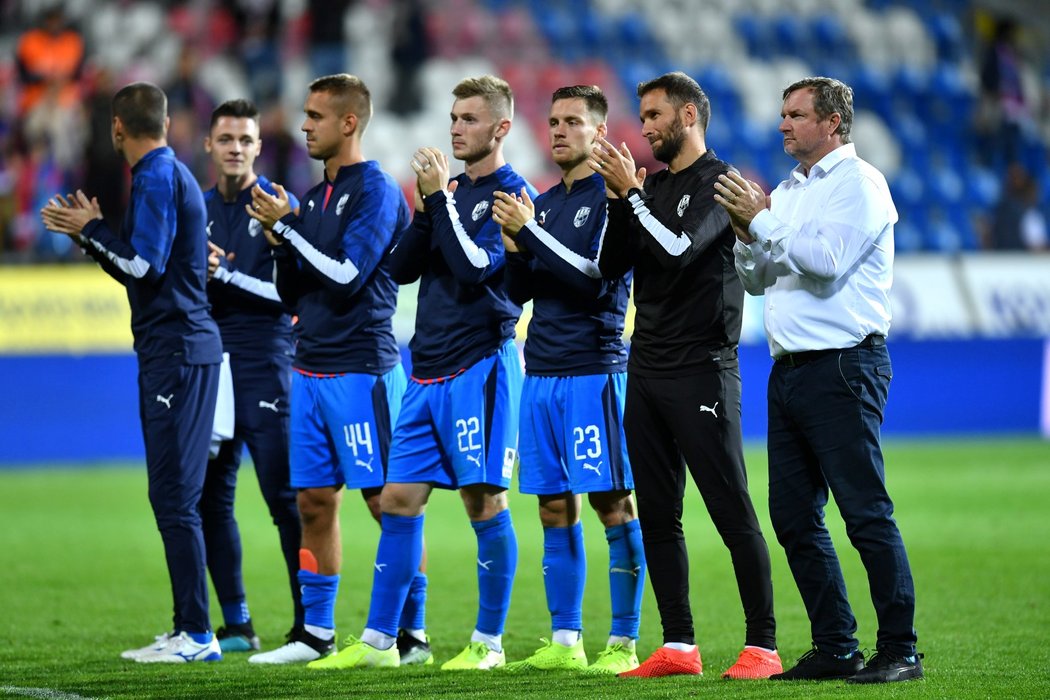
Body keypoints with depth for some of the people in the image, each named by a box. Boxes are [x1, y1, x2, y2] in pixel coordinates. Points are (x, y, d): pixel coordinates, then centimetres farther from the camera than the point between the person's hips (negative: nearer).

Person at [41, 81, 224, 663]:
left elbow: (145, 265, -19)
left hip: (176, 351, -10)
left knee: (174, 495, -10)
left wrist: (90, 231, -7)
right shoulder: (168, 174, 19)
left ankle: (197, 635, -11)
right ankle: (188, 630, 14)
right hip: (172, 349, 10)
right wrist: (93, 234, 22)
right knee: (172, 495, 11)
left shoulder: (157, 178, -11)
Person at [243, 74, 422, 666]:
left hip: (360, 370, -8)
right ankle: (316, 633, 14)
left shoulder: (378, 191, -9)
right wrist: (279, 238, 2)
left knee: (388, 500, -6)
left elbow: (346, 274, -19)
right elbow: (291, 293, 18)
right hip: (311, 368, 8)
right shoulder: (316, 196, 17)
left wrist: (286, 226, -13)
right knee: (315, 502, 9)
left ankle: (413, 634, -2)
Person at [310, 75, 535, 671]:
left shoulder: (512, 193, -4)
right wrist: (427, 206, -2)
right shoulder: (453, 190, 17)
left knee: (486, 501, -4)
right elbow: (402, 268, 10)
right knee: (399, 499, 5)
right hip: (428, 368, 7)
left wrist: (441, 198, -13)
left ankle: (489, 642, 4)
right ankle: (378, 641, 8)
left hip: (479, 365, -7)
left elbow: (477, 265, -17)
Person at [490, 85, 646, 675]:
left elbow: (598, 278, -15)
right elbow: (518, 292, 18)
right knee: (555, 509, 7)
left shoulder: (612, 197, -4)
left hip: (593, 371, -7)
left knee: (614, 505, -6)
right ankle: (565, 642, 11)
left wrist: (530, 232, -16)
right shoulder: (543, 203, 17)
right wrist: (515, 249, -2)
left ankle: (623, 643, -5)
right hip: (542, 372, 7)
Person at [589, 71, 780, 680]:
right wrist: (620, 199, -2)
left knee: (733, 512, -7)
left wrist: (630, 192, -14)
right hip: (647, 371, 8)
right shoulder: (653, 184, 16)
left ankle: (762, 645, -5)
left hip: (701, 371, -8)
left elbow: (678, 249, -20)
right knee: (658, 515, 7)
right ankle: (679, 646, 12)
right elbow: (611, 264, 10)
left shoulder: (719, 182, -7)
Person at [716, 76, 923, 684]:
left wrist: (763, 220, -12)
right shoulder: (788, 190, 19)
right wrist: (748, 232, 2)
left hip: (842, 366, -9)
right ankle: (837, 649, 13)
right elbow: (757, 279, 20)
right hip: (790, 370, 9)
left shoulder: (858, 182, -5)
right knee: (794, 517, 7)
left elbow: (826, 259, -19)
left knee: (867, 513, -9)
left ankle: (900, 650, -5)